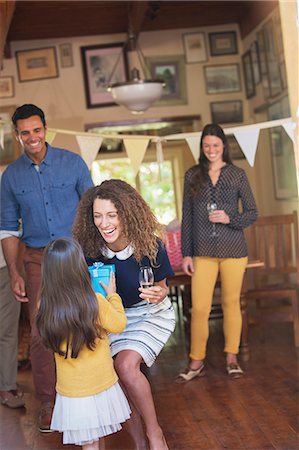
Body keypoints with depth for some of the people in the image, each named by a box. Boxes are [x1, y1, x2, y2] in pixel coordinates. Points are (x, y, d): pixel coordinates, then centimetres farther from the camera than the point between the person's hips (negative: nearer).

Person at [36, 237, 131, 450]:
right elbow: (119, 324, -5)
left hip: (71, 390, 2)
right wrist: (112, 295, 8)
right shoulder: (96, 302, -20)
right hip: (101, 385, -2)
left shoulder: (46, 306, -12)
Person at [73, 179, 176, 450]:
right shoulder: (90, 248, -18)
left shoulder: (150, 246, -24)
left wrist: (158, 295, -29)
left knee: (126, 364, -23)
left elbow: (161, 287, -7)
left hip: (151, 314, -3)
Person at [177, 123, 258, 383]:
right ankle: (196, 362, 11)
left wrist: (230, 219, -13)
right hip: (203, 251, 0)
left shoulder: (237, 174, 4)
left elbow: (252, 212, 6)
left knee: (231, 303, 7)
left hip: (233, 249, 0)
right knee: (199, 308, -2)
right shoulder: (193, 175, 6)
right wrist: (186, 254, 3)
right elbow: (187, 217, 7)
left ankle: (232, 357, 22)